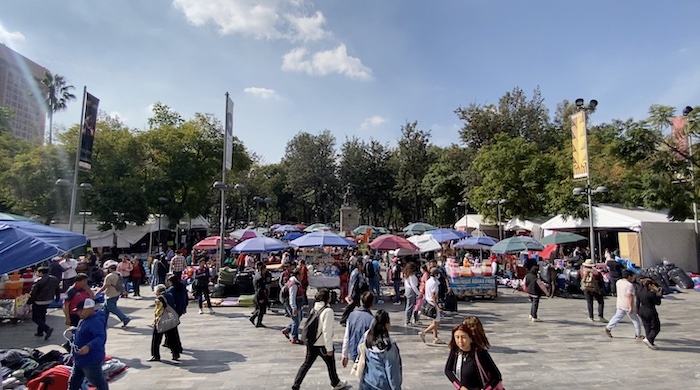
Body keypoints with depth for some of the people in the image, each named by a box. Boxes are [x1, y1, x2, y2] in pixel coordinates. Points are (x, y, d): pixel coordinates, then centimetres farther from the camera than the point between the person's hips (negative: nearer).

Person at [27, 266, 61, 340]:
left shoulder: (38, 281, -20)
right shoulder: (55, 279, 2)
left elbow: (33, 294, -18)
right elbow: (58, 290, 11)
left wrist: (28, 303, -9)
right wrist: (57, 298, 23)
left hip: (39, 302, -7)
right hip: (49, 301, 7)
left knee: (35, 318, 2)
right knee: (42, 315, 23)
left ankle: (47, 329, -16)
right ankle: (40, 331, 27)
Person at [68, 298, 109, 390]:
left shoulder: (96, 321, -27)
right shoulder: (84, 320, 7)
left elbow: (101, 337, -38)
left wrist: (88, 347, -50)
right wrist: (74, 330, 35)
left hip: (91, 360, -11)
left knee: (99, 383, 7)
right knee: (73, 382, 23)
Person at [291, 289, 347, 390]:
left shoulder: (315, 308, 2)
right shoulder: (328, 310, -20)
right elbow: (327, 331, -23)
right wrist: (329, 348, -17)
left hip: (311, 343, 6)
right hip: (322, 344, -6)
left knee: (306, 364, 14)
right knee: (331, 363, 16)